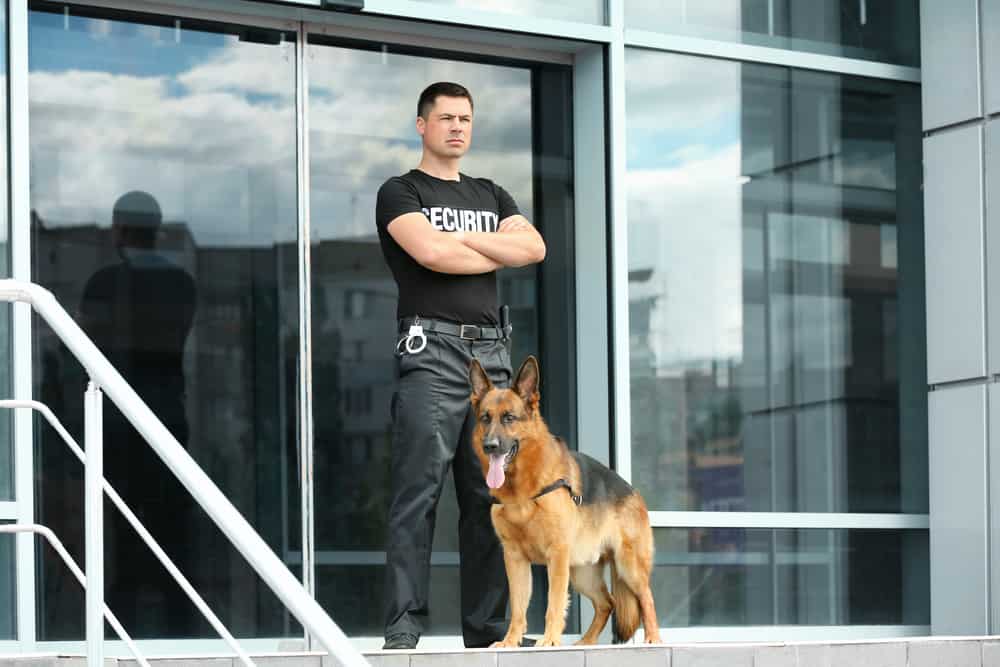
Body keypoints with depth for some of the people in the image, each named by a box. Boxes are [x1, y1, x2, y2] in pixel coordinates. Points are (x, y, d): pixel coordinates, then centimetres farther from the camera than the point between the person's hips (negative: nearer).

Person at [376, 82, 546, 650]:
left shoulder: (492, 196, 24)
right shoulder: (401, 193, 7)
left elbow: (534, 247, 6)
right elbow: (431, 251, -11)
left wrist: (463, 238, -2)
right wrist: (499, 251, 2)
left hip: (492, 350, 5)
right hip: (431, 350, -5)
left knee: (491, 495, 2)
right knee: (419, 490, -12)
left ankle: (487, 628, 5)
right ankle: (404, 626, -14)